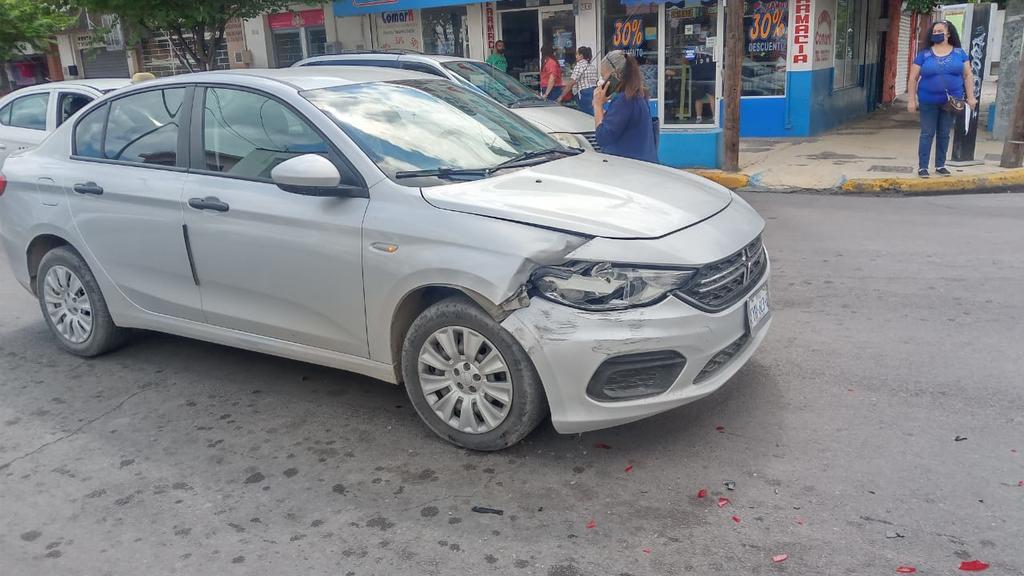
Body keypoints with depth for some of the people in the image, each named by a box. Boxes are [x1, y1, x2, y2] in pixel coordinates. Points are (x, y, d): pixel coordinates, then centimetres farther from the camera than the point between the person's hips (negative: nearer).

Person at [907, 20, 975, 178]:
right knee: (927, 134, 1)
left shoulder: (959, 53, 4)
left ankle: (940, 165, 20)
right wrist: (912, 100, -6)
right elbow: (913, 78, 0)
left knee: (944, 134, 10)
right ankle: (922, 166, 5)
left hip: (951, 102, 2)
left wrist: (970, 97, 1)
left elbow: (968, 75, 7)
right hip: (929, 102, -2)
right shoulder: (924, 54, -2)